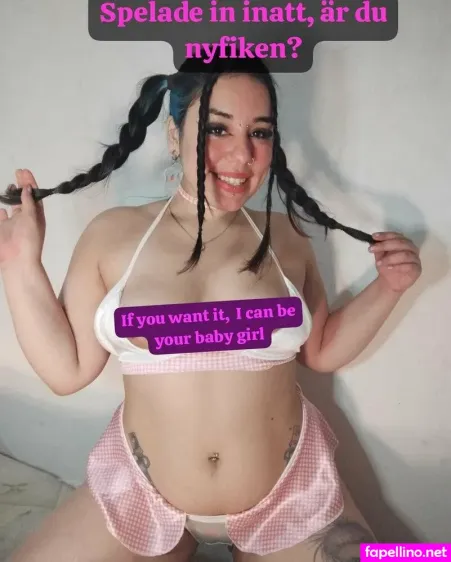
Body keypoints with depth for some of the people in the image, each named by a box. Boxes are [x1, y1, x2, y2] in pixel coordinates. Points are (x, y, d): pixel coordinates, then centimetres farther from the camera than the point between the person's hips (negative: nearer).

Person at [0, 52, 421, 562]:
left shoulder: (286, 238, -3)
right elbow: (66, 371, -6)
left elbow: (321, 352, 7)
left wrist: (387, 288, -3)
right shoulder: (111, 234, -7)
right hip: (140, 495, 0)